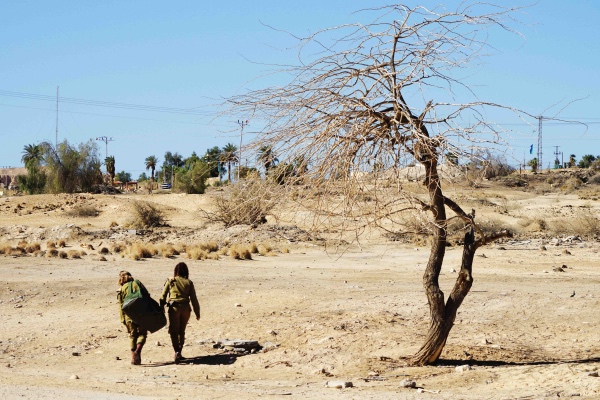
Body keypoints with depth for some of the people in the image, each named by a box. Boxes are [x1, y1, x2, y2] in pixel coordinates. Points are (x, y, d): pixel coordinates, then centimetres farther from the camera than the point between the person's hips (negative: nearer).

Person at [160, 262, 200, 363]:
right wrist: (197, 313, 12)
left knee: (174, 331, -1)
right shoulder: (189, 282, 5)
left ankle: (177, 351, -21)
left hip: (174, 307, -2)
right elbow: (194, 299, 5)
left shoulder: (170, 281, 4)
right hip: (185, 308, 2)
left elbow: (163, 296, 3)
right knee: (181, 331, 17)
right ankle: (179, 352, 22)